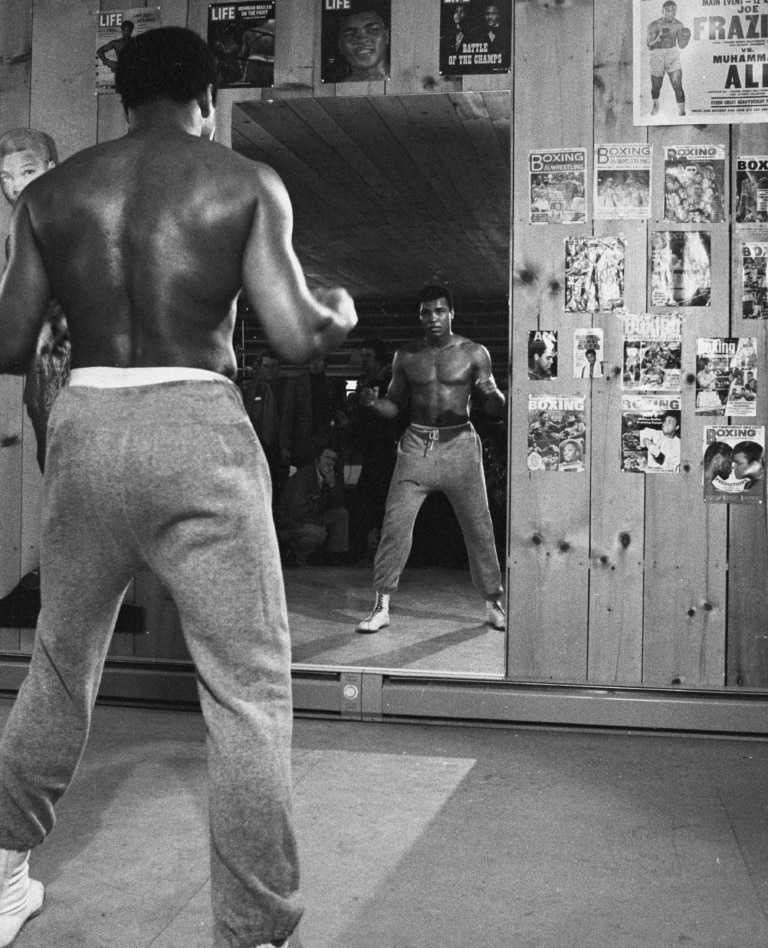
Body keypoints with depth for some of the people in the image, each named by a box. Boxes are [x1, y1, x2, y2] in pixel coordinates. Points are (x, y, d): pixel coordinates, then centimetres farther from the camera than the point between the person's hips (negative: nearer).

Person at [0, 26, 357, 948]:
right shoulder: (246, 184, 1)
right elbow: (296, 337, -8)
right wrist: (341, 313, 14)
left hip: (84, 425, 4)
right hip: (197, 431, -4)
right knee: (249, 692, 5)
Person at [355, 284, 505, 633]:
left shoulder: (474, 353, 2)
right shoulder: (406, 356, 7)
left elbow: (496, 408, 1)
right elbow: (394, 406, 12)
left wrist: (492, 393, -22)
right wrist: (372, 402, -10)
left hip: (459, 445, -1)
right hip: (416, 446, 1)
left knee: (479, 527, 4)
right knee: (395, 524, -6)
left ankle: (493, 604, 19)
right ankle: (381, 606, 3)